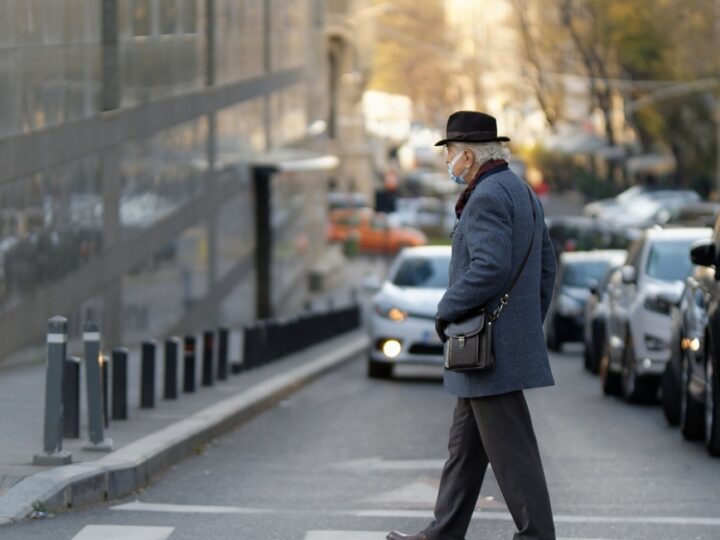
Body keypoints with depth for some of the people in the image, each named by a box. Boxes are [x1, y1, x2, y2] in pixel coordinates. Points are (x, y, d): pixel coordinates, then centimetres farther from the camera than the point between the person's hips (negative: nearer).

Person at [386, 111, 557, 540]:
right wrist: (530, 324, 21)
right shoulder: (523, 193, 16)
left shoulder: (487, 196, -16)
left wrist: (448, 310, -15)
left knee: (511, 449, -7)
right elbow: (546, 266, 19)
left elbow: (489, 267, -27)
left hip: (489, 347, -11)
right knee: (466, 445, 16)